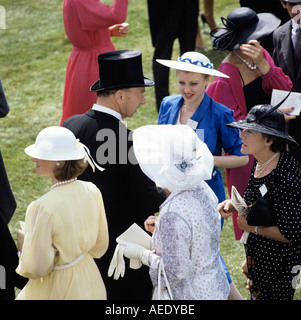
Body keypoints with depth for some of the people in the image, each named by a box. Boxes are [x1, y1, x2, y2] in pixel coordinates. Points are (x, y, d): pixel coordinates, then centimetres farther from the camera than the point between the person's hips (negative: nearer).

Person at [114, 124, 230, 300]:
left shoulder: (173, 214, -30)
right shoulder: (203, 189, -6)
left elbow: (175, 273, -24)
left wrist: (142, 254, -12)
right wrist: (159, 227, 10)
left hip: (190, 295, -8)